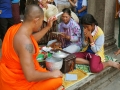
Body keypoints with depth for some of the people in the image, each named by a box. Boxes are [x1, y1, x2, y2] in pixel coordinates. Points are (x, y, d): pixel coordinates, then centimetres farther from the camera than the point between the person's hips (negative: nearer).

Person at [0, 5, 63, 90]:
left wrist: (48, 27, 14)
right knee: (58, 80, -4)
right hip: (17, 83, -9)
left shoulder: (16, 27, -4)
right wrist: (52, 74, -20)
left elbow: (33, 38, 18)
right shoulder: (25, 42, -33)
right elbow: (30, 76, -35)